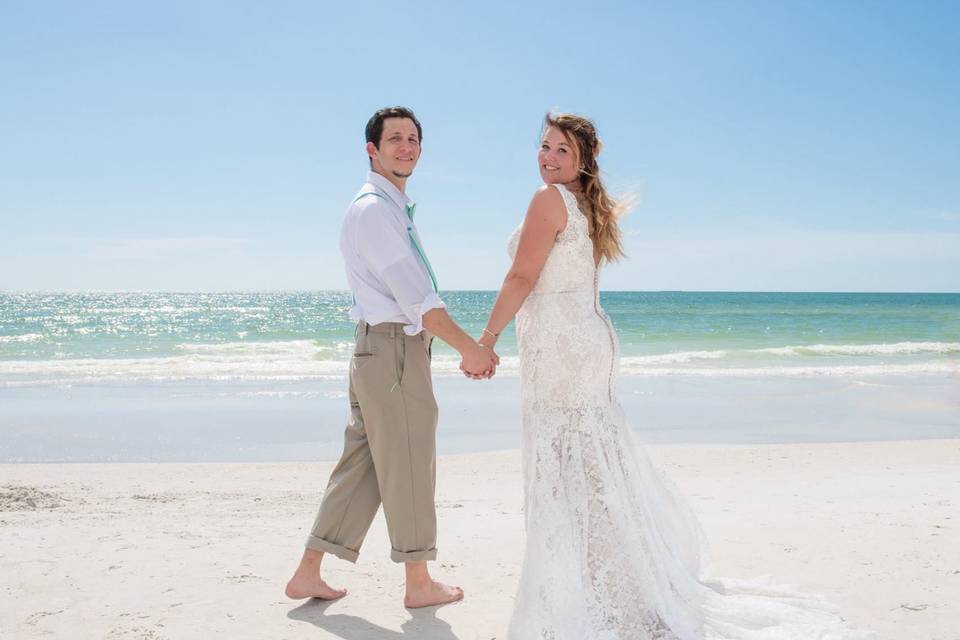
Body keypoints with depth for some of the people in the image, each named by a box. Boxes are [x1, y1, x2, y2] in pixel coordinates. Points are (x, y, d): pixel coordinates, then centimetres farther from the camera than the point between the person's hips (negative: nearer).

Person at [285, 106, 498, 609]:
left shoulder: (394, 209, 19)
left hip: (379, 350, 10)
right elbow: (415, 296, -19)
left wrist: (466, 349, 17)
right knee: (408, 466, 1)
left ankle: (308, 573, 19)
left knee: (363, 462, 12)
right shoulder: (374, 208, -13)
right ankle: (419, 583, 16)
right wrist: (469, 348, -15)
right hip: (394, 348, -10)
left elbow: (417, 292, 20)